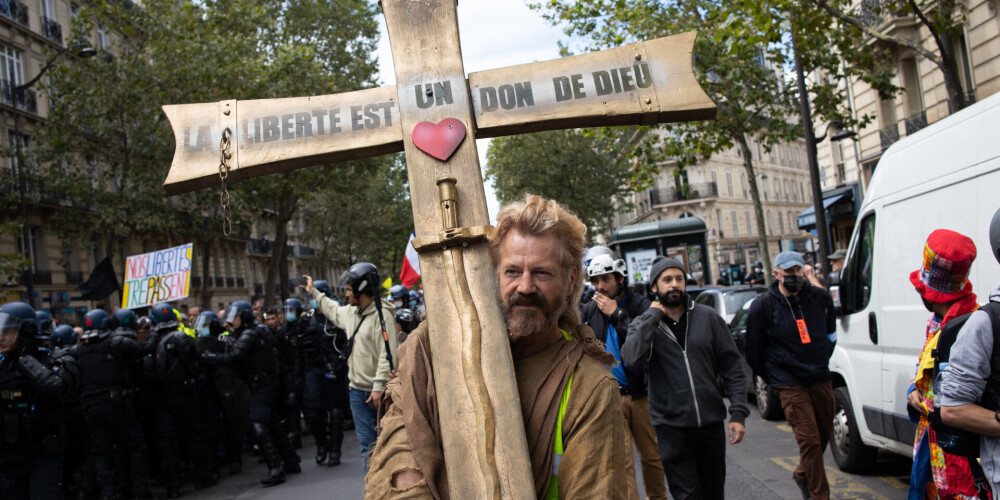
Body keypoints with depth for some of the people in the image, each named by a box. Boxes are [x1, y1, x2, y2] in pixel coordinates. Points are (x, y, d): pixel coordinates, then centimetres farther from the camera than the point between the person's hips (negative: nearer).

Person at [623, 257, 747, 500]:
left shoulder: (708, 317, 3)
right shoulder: (643, 323, 0)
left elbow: (732, 365, 4)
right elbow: (632, 358, -21)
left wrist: (738, 412, -3)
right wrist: (652, 315, -15)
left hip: (712, 422, 2)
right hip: (671, 427, -2)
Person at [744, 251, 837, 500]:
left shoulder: (819, 297, 3)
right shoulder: (762, 306, -10)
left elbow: (830, 333, 22)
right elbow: (753, 351, -1)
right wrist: (772, 377, 5)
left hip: (820, 379, 5)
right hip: (790, 384, -5)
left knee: (825, 433, 14)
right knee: (809, 439, -7)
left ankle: (802, 474, 39)